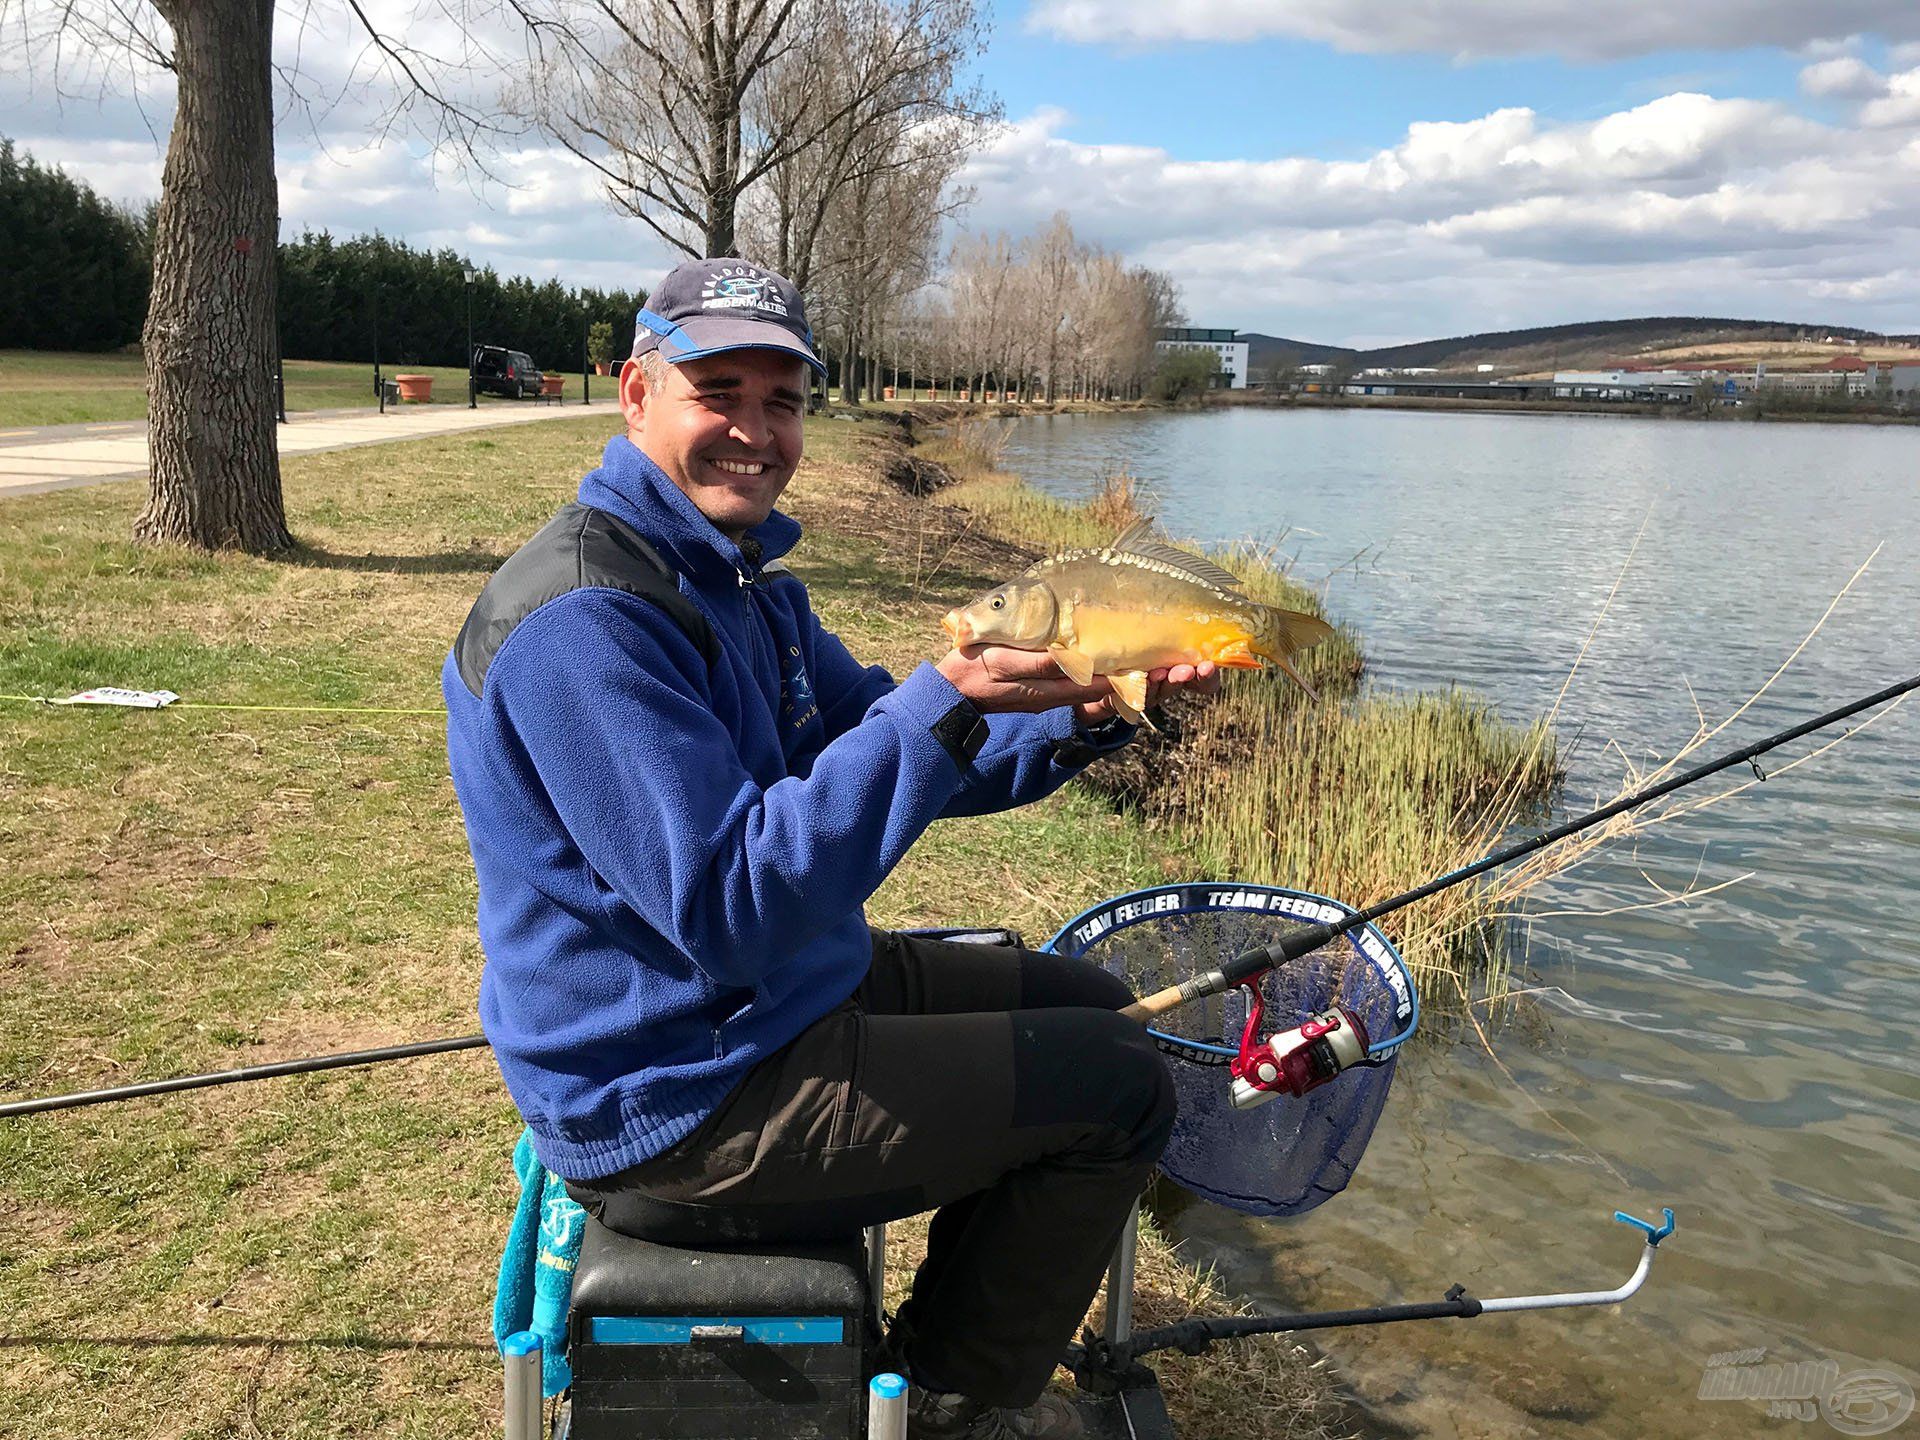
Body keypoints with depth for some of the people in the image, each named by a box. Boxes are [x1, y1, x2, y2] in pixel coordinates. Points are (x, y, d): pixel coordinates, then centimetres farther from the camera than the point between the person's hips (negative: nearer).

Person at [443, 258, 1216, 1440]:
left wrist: (1082, 717, -8)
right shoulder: (582, 621, -26)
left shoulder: (739, 569, 7)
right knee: (1118, 1088, -6)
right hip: (676, 1104, -10)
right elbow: (731, 910, -32)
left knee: (1090, 1008, 19)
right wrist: (941, 708, -35)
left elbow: (884, 756, 8)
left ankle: (976, 1345, 35)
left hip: (788, 982, 10)